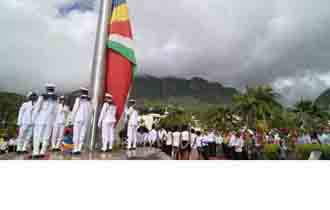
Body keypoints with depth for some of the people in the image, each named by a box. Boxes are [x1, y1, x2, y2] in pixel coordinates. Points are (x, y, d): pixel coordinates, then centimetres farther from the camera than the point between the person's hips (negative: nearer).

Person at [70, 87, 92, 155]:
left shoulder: (78, 99, -4)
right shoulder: (89, 101, 6)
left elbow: (74, 109, -7)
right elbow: (90, 112, 5)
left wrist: (72, 118, 1)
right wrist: (88, 121, 10)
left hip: (78, 119, -3)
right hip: (86, 120, 3)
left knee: (76, 135, 2)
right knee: (82, 135, 5)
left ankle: (75, 149, 3)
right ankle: (79, 149, 5)